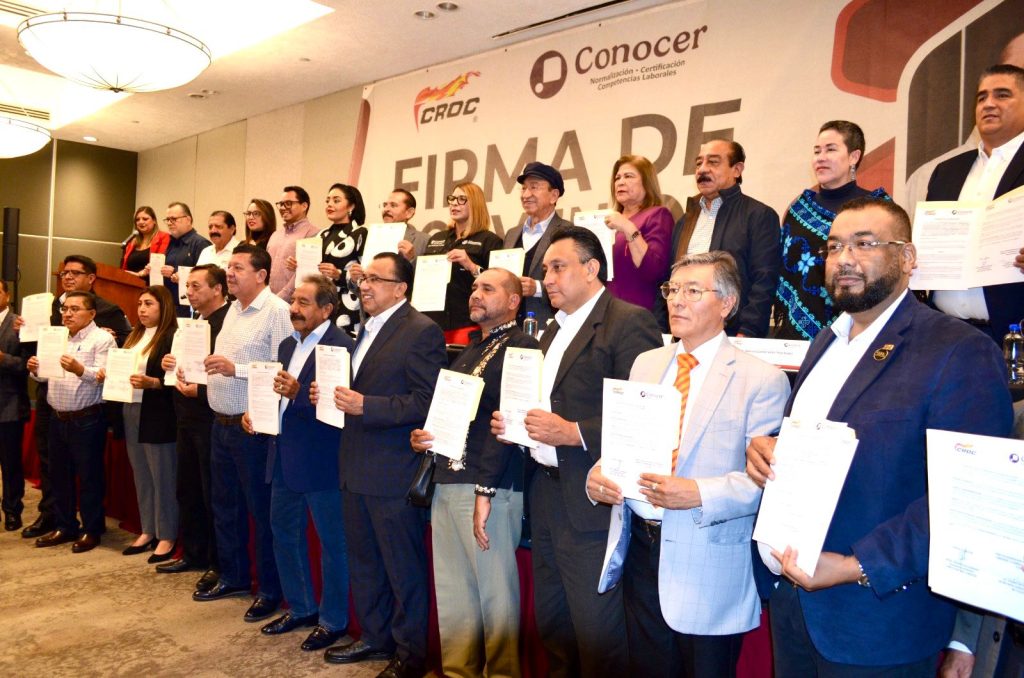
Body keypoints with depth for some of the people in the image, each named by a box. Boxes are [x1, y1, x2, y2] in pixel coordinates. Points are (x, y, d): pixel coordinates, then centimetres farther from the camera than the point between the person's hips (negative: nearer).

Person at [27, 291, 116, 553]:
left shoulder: (102, 339, -8)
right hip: (58, 418, 7)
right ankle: (64, 526, 29)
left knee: (89, 477, 3)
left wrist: (80, 369, -34)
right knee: (59, 474, 15)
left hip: (87, 420, -7)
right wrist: (36, 369, -4)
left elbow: (104, 376, -19)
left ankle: (91, 530, 15)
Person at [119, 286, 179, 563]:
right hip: (132, 412, 8)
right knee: (141, 476, 13)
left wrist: (151, 383, -28)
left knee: (162, 477, 0)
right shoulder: (135, 336, 16)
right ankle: (148, 531, 24)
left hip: (158, 416, -8)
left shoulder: (172, 337, -9)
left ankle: (167, 536, 9)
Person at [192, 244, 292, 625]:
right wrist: (210, 368, 0)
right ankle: (233, 578, 34)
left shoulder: (276, 311, -14)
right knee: (225, 505, 18)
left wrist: (235, 369, -23)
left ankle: (271, 591, 16)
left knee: (262, 510, 2)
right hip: (222, 422, 9)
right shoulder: (233, 310, 14)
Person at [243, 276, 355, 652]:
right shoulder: (288, 345, 12)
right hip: (284, 458, 9)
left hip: (320, 461, -9)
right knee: (284, 532, 18)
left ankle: (332, 620, 22)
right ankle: (300, 608, 36)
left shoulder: (341, 346, -16)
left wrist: (297, 393, -30)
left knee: (332, 541, 6)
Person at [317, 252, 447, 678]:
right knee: (363, 562, 20)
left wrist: (365, 405, -24)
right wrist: (331, 396, 4)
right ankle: (375, 637, 37)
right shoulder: (365, 330, 15)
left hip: (394, 471, -9)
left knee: (404, 568, 5)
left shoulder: (421, 331, -13)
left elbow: (427, 402, -20)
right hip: (356, 468, 9)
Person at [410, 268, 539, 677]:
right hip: (446, 484, 9)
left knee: (494, 592, 2)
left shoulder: (520, 348, -7)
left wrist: (485, 491, -19)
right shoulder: (468, 352, 20)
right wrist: (421, 436, 4)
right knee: (451, 593, 14)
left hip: (490, 488, -8)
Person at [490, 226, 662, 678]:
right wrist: (512, 424, 7)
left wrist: (574, 433, -23)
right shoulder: (553, 331, 18)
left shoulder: (629, 322, -11)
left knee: (598, 640, 3)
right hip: (546, 496, 9)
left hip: (591, 504, -9)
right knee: (552, 628, 19)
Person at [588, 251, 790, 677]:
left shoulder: (762, 380, -9)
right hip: (640, 549, 5)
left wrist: (700, 495, -29)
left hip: (707, 566, -5)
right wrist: (598, 474, -8)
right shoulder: (646, 363, 9)